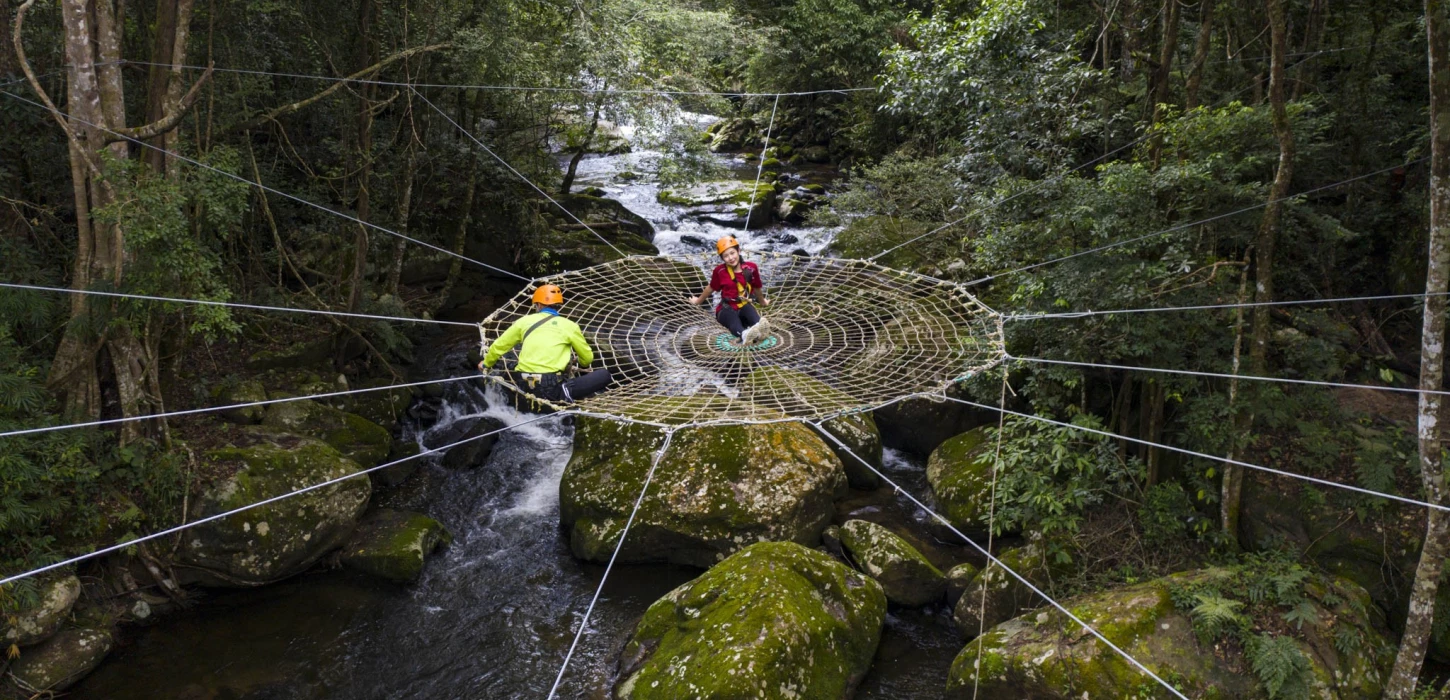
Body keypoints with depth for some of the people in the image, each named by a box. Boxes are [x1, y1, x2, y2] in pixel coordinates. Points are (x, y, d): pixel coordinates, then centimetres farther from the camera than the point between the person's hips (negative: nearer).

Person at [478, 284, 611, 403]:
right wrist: (583, 364, 43)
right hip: (551, 389, -4)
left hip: (524, 385, 4)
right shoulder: (568, 325, 5)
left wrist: (486, 364, 39)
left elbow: (499, 346, 18)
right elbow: (588, 358, 18)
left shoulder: (525, 321, 10)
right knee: (604, 374, 3)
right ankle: (566, 392, -16)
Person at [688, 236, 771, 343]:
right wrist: (698, 301, 28)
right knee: (732, 316, -36)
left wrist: (762, 302, 32)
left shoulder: (751, 268, -4)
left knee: (749, 308, -33)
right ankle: (744, 334, -69)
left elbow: (757, 288, 15)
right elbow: (711, 287, 13)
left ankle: (759, 328, -64)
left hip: (744, 307, 3)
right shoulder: (720, 271, -6)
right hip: (727, 309, -2)